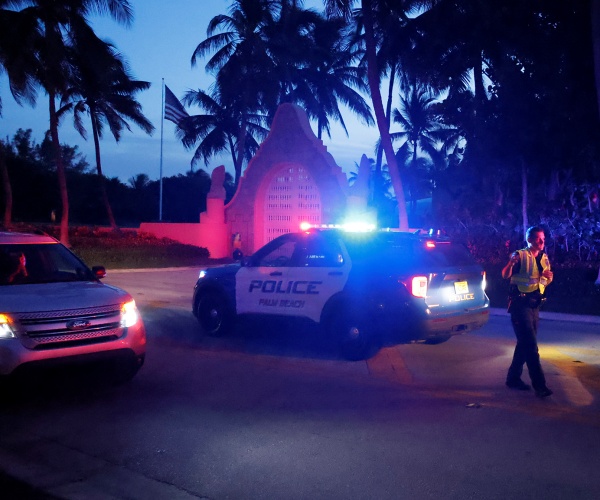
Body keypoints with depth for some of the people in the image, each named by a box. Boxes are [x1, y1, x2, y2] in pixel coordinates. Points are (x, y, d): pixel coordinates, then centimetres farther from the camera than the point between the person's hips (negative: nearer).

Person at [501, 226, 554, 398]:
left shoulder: (544, 258, 11)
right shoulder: (520, 255, -10)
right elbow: (506, 275, -19)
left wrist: (549, 277, -3)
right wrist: (511, 263, -40)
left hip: (535, 304, 8)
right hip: (520, 304, -8)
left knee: (525, 343, 14)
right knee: (531, 345, -10)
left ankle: (514, 377, 26)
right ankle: (539, 385, -10)